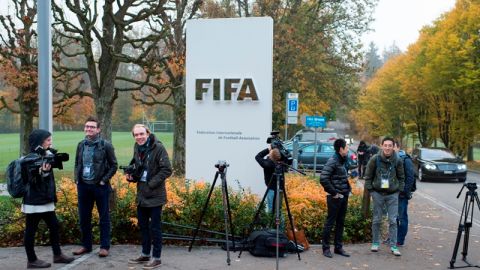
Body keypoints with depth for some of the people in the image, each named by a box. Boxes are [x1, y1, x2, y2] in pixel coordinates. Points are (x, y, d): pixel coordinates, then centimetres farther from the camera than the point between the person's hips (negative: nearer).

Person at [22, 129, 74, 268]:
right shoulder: (32, 157, -15)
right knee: (31, 230, 2)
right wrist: (43, 172, -36)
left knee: (54, 226, 12)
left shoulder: (44, 154, 11)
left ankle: (57, 255, 21)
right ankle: (32, 260, 11)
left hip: (45, 199, 9)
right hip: (34, 201, -9)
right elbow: (33, 180, -20)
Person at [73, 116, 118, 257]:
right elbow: (77, 164, 18)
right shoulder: (81, 145, 8)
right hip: (83, 186, 5)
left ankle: (105, 246, 11)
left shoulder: (106, 145, -8)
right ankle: (86, 245, 24)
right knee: (84, 217, 11)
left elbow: (113, 165, -5)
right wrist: (77, 178, 6)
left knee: (104, 217, 3)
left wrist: (104, 180, -11)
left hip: (100, 186, -5)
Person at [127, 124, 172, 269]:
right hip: (141, 194, 7)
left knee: (154, 227, 0)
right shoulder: (137, 148, 8)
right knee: (143, 225, 17)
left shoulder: (158, 147, -15)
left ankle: (156, 258, 12)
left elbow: (167, 170, -17)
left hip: (155, 195, -7)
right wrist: (131, 176, 1)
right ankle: (145, 254, 31)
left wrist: (152, 184, -19)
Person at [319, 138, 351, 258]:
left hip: (344, 195, 8)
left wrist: (348, 188, 10)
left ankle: (338, 247, 24)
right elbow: (323, 179, -23)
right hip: (335, 197, -8)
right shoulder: (332, 161, -16)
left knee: (341, 222, 14)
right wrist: (334, 192, -18)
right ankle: (326, 248, 12)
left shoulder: (344, 160, 10)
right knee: (330, 222, 1)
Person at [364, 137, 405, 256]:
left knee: (393, 221, 2)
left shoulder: (398, 160, -3)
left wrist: (400, 190, 1)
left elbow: (401, 177, 8)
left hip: (393, 194, 1)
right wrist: (370, 189, -4)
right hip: (378, 193, -1)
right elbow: (368, 176, 0)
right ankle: (375, 243, 20)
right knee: (377, 220, 8)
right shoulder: (375, 159, -7)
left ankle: (393, 245, 9)